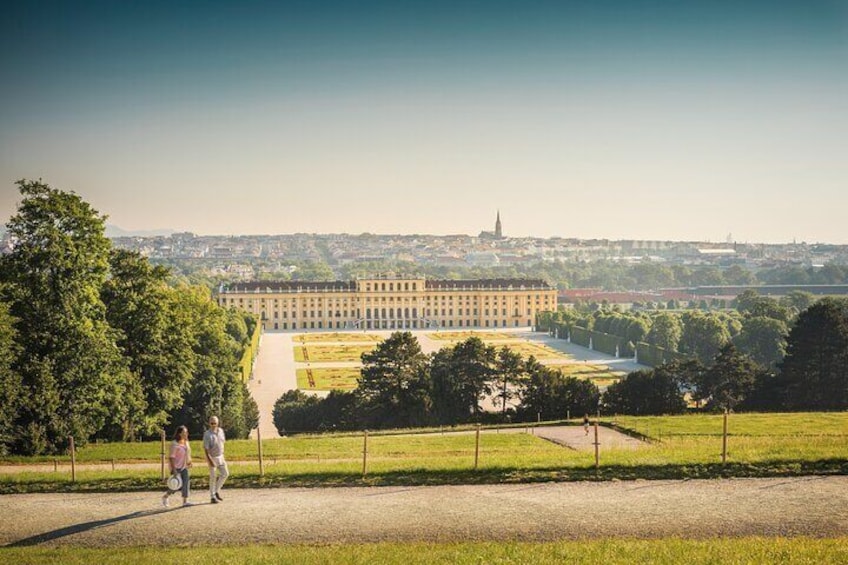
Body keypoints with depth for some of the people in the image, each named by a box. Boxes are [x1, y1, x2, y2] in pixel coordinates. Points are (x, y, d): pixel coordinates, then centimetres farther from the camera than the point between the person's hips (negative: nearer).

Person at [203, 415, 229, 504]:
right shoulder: (207, 434, -19)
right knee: (212, 477, -2)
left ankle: (217, 491, 23)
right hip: (212, 458, -6)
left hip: (220, 457, 6)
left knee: (225, 473, 8)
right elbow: (205, 448, -20)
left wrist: (222, 454, 13)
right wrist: (210, 460, -25)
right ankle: (212, 497, 7)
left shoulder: (220, 431, 1)